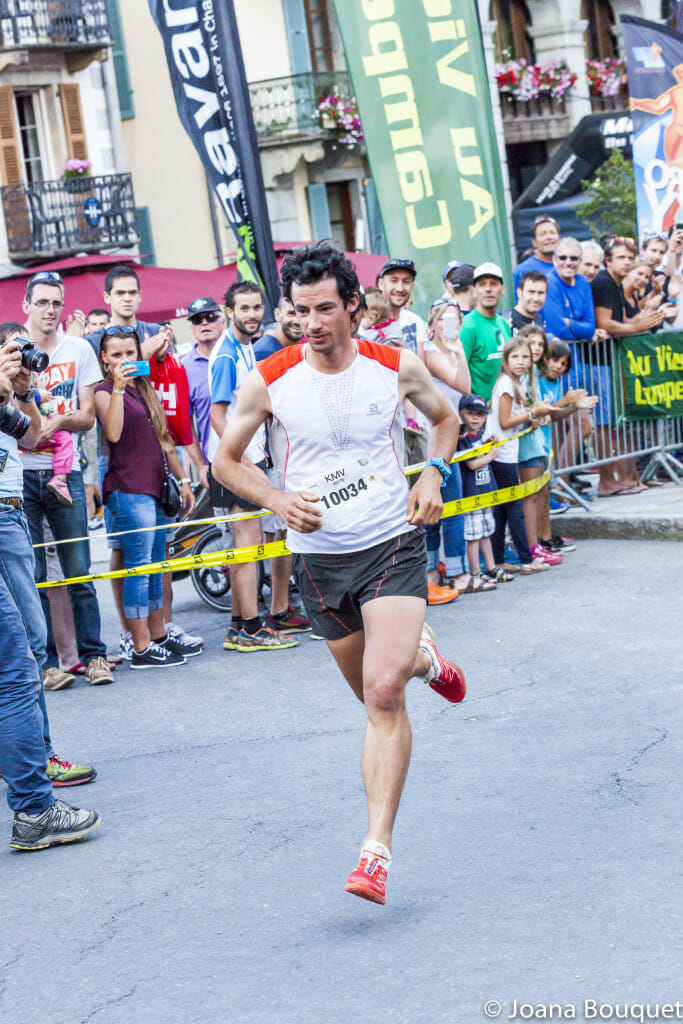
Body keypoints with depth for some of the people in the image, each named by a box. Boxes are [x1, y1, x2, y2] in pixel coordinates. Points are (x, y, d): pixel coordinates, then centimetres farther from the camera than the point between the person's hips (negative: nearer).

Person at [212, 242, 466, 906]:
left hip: (392, 545, -2)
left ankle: (377, 849, -17)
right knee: (375, 693, 15)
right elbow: (225, 460, 5)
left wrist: (434, 472, -3)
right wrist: (279, 500, -12)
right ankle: (422, 657, 53)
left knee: (383, 691, -19)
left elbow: (445, 417, 15)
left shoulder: (397, 367, -6)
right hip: (319, 555, 2)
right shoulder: (268, 380, -8)